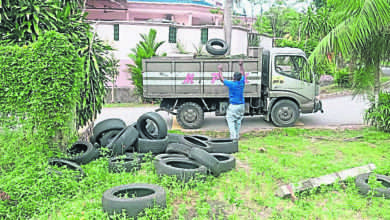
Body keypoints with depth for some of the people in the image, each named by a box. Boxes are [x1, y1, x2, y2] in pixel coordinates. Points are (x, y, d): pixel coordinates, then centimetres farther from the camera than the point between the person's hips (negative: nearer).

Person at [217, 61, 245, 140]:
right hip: (241, 105, 6)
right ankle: (237, 136, 21)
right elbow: (243, 74, 19)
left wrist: (220, 70, 8)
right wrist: (241, 65, 24)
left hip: (233, 106, -6)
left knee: (230, 120, 2)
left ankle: (233, 136, -5)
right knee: (238, 121, 15)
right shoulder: (242, 82, -2)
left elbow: (222, 79, -2)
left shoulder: (232, 84, -15)